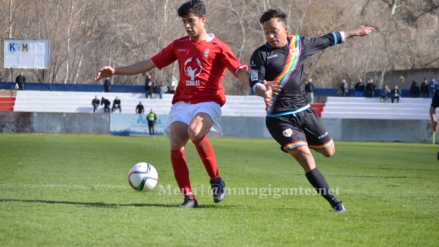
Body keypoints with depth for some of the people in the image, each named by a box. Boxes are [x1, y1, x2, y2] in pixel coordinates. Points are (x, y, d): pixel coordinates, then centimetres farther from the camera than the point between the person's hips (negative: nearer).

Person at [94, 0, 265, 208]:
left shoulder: (217, 47, 0)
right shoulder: (179, 45, 13)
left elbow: (240, 72, -8)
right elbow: (149, 64, 16)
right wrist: (116, 71, 11)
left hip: (208, 102, -5)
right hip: (182, 103, 5)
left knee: (194, 131, -34)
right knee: (175, 146, -16)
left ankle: (216, 180, -14)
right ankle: (188, 197, -6)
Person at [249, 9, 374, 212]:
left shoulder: (300, 44, 5)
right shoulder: (260, 55, -7)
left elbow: (327, 40, 19)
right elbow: (255, 83, -15)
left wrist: (354, 33, 30)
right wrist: (265, 91, -39)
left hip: (304, 111, 5)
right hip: (280, 118, -5)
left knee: (329, 151, 10)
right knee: (305, 157, -19)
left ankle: (302, 141, 42)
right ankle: (333, 201, -15)